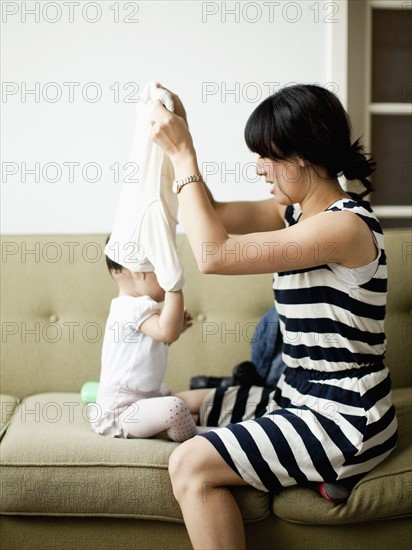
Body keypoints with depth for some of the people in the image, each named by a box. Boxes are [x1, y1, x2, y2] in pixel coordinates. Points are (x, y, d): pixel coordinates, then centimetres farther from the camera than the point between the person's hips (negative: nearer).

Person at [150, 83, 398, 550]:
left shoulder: (346, 225, -22)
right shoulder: (297, 214, 6)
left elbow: (213, 254, -26)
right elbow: (212, 215, 13)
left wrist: (182, 153, -18)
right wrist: (179, 141, 1)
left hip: (344, 420, -10)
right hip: (299, 398, 10)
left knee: (189, 465, -21)